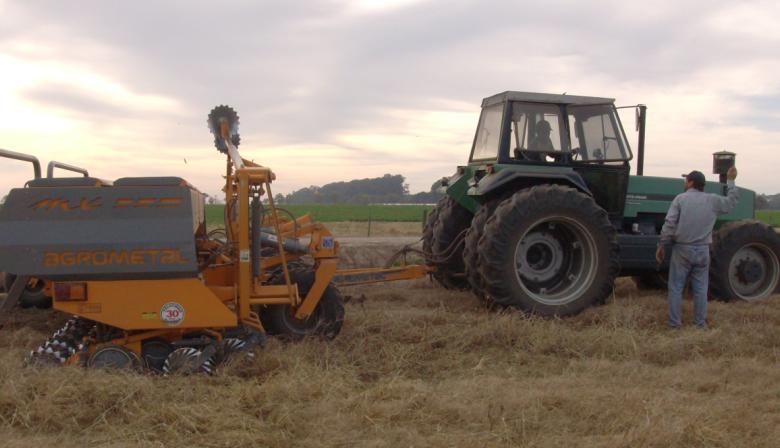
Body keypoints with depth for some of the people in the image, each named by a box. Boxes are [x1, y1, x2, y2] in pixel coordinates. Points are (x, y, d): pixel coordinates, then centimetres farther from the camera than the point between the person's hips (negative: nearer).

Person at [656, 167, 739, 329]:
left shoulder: (680, 198, -6)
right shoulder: (712, 200, 2)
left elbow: (669, 225, -12)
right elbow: (731, 201, 22)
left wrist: (661, 245, -5)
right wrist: (730, 181, 33)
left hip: (682, 249, -2)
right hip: (702, 251, 3)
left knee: (676, 287, 5)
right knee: (700, 289, 11)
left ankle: (675, 322, 6)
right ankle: (700, 323, 16)